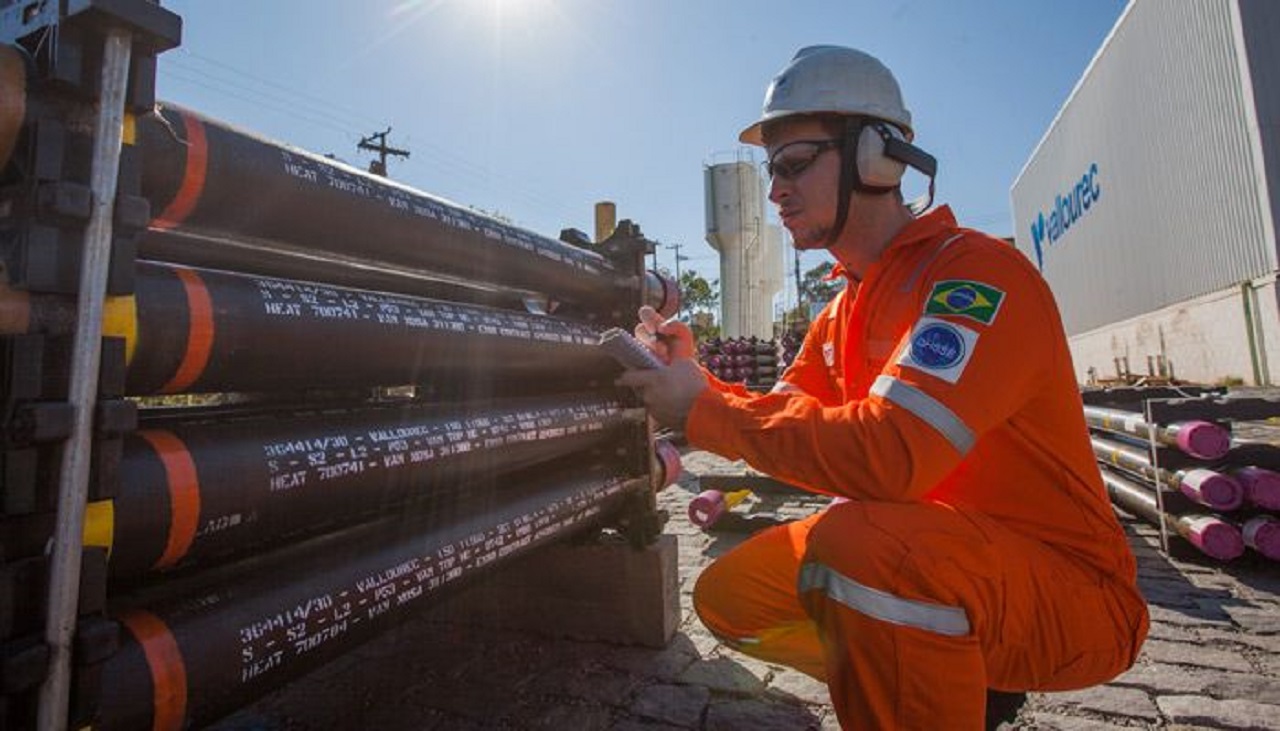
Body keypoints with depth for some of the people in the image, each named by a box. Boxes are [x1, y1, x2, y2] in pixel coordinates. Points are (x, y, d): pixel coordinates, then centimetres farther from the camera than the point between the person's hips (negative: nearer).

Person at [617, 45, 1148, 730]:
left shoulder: (976, 271, -21)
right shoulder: (845, 312, 7)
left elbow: (887, 455, -35)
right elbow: (786, 423, 8)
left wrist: (703, 409, -24)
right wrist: (694, 379, -8)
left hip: (1070, 592, -8)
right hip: (937, 556, 8)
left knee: (859, 539, -37)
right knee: (728, 595, 4)